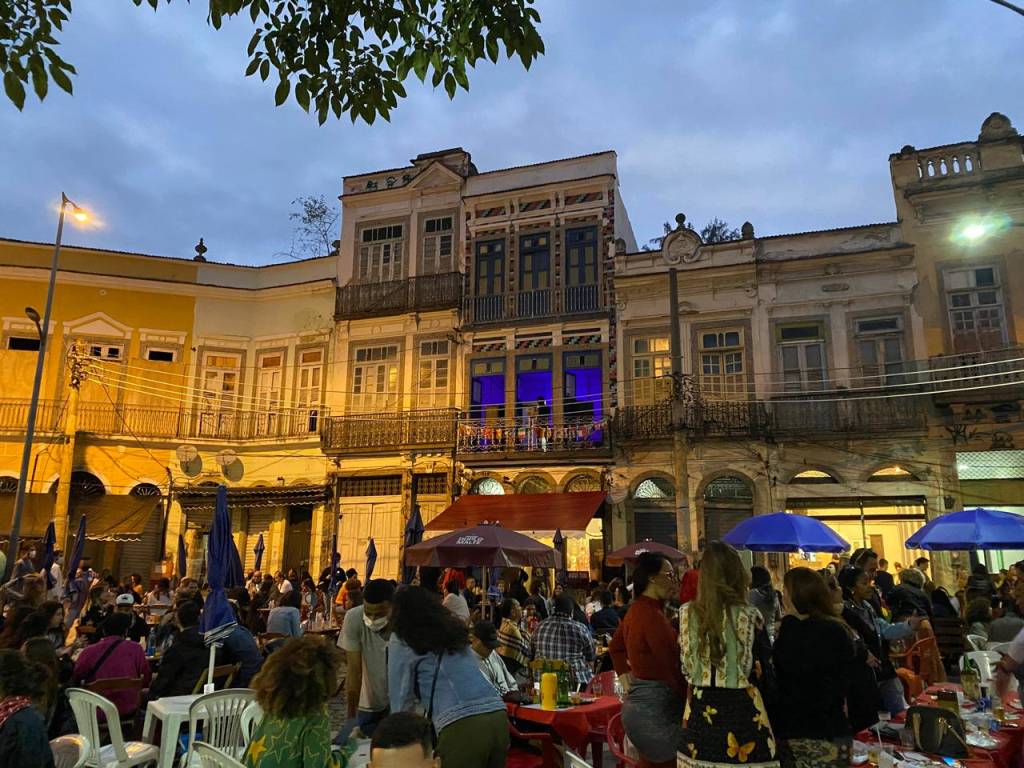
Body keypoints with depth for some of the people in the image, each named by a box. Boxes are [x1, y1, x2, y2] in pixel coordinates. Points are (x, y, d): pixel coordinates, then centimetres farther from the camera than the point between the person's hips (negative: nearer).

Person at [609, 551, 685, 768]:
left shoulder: (636, 610, 10)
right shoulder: (652, 615, -20)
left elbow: (616, 647, 23)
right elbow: (672, 670, -20)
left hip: (636, 703, 10)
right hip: (655, 709, -10)